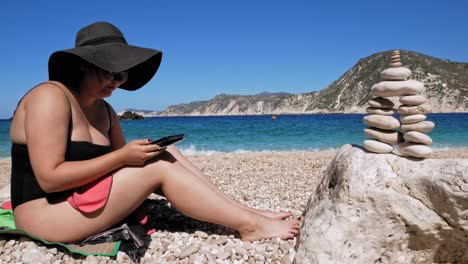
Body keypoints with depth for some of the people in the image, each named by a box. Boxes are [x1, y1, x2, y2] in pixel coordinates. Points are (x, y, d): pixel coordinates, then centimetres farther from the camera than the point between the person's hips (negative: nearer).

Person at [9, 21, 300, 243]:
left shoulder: (104, 110, 10)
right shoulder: (51, 98, -16)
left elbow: (120, 160, 7)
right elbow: (49, 177, -23)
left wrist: (135, 153, -15)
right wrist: (121, 156, -24)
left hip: (85, 200, 8)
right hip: (47, 213, -8)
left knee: (166, 154, -6)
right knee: (160, 165, -21)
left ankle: (244, 210, -9)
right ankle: (250, 225, -17)